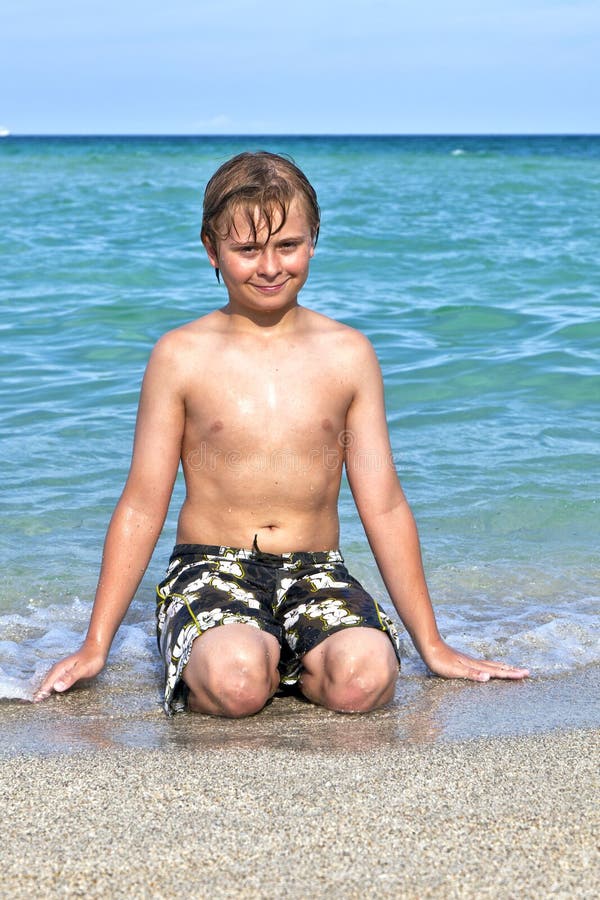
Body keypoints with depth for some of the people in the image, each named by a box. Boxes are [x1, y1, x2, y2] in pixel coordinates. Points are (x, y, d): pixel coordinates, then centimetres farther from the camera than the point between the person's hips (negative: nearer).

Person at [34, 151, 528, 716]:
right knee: (235, 683, -35)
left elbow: (384, 506, 9)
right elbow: (141, 507, 5)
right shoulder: (182, 356, 2)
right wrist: (94, 647, 3)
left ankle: (300, 654, 2)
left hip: (316, 573, 1)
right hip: (211, 568, -1)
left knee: (364, 680, -32)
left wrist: (433, 647, 9)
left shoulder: (348, 355, 7)